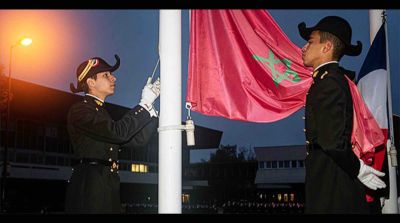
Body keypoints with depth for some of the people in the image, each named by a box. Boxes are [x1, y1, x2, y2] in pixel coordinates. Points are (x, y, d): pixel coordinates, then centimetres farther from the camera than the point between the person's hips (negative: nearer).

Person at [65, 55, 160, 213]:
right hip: (89, 187, -8)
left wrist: (150, 103, 6)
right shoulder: (80, 110, -7)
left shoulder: (103, 113, 21)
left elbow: (138, 139, 14)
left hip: (108, 186, 8)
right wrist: (144, 103, -12)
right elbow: (118, 132, -20)